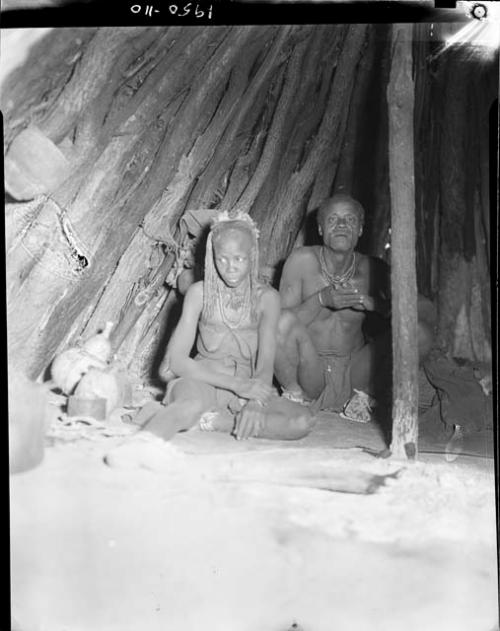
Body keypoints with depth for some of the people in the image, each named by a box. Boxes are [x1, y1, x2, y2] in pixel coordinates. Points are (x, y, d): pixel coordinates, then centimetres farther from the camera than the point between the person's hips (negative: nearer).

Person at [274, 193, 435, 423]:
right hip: (310, 371, -2)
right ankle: (295, 394, -5)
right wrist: (321, 299, -26)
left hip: (354, 371, 2)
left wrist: (373, 303, -21)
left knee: (419, 332, -17)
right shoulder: (303, 260, -7)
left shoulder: (373, 270, -2)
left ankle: (365, 395, 3)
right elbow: (280, 320, -12)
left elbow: (424, 308, -7)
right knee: (284, 320, -32)